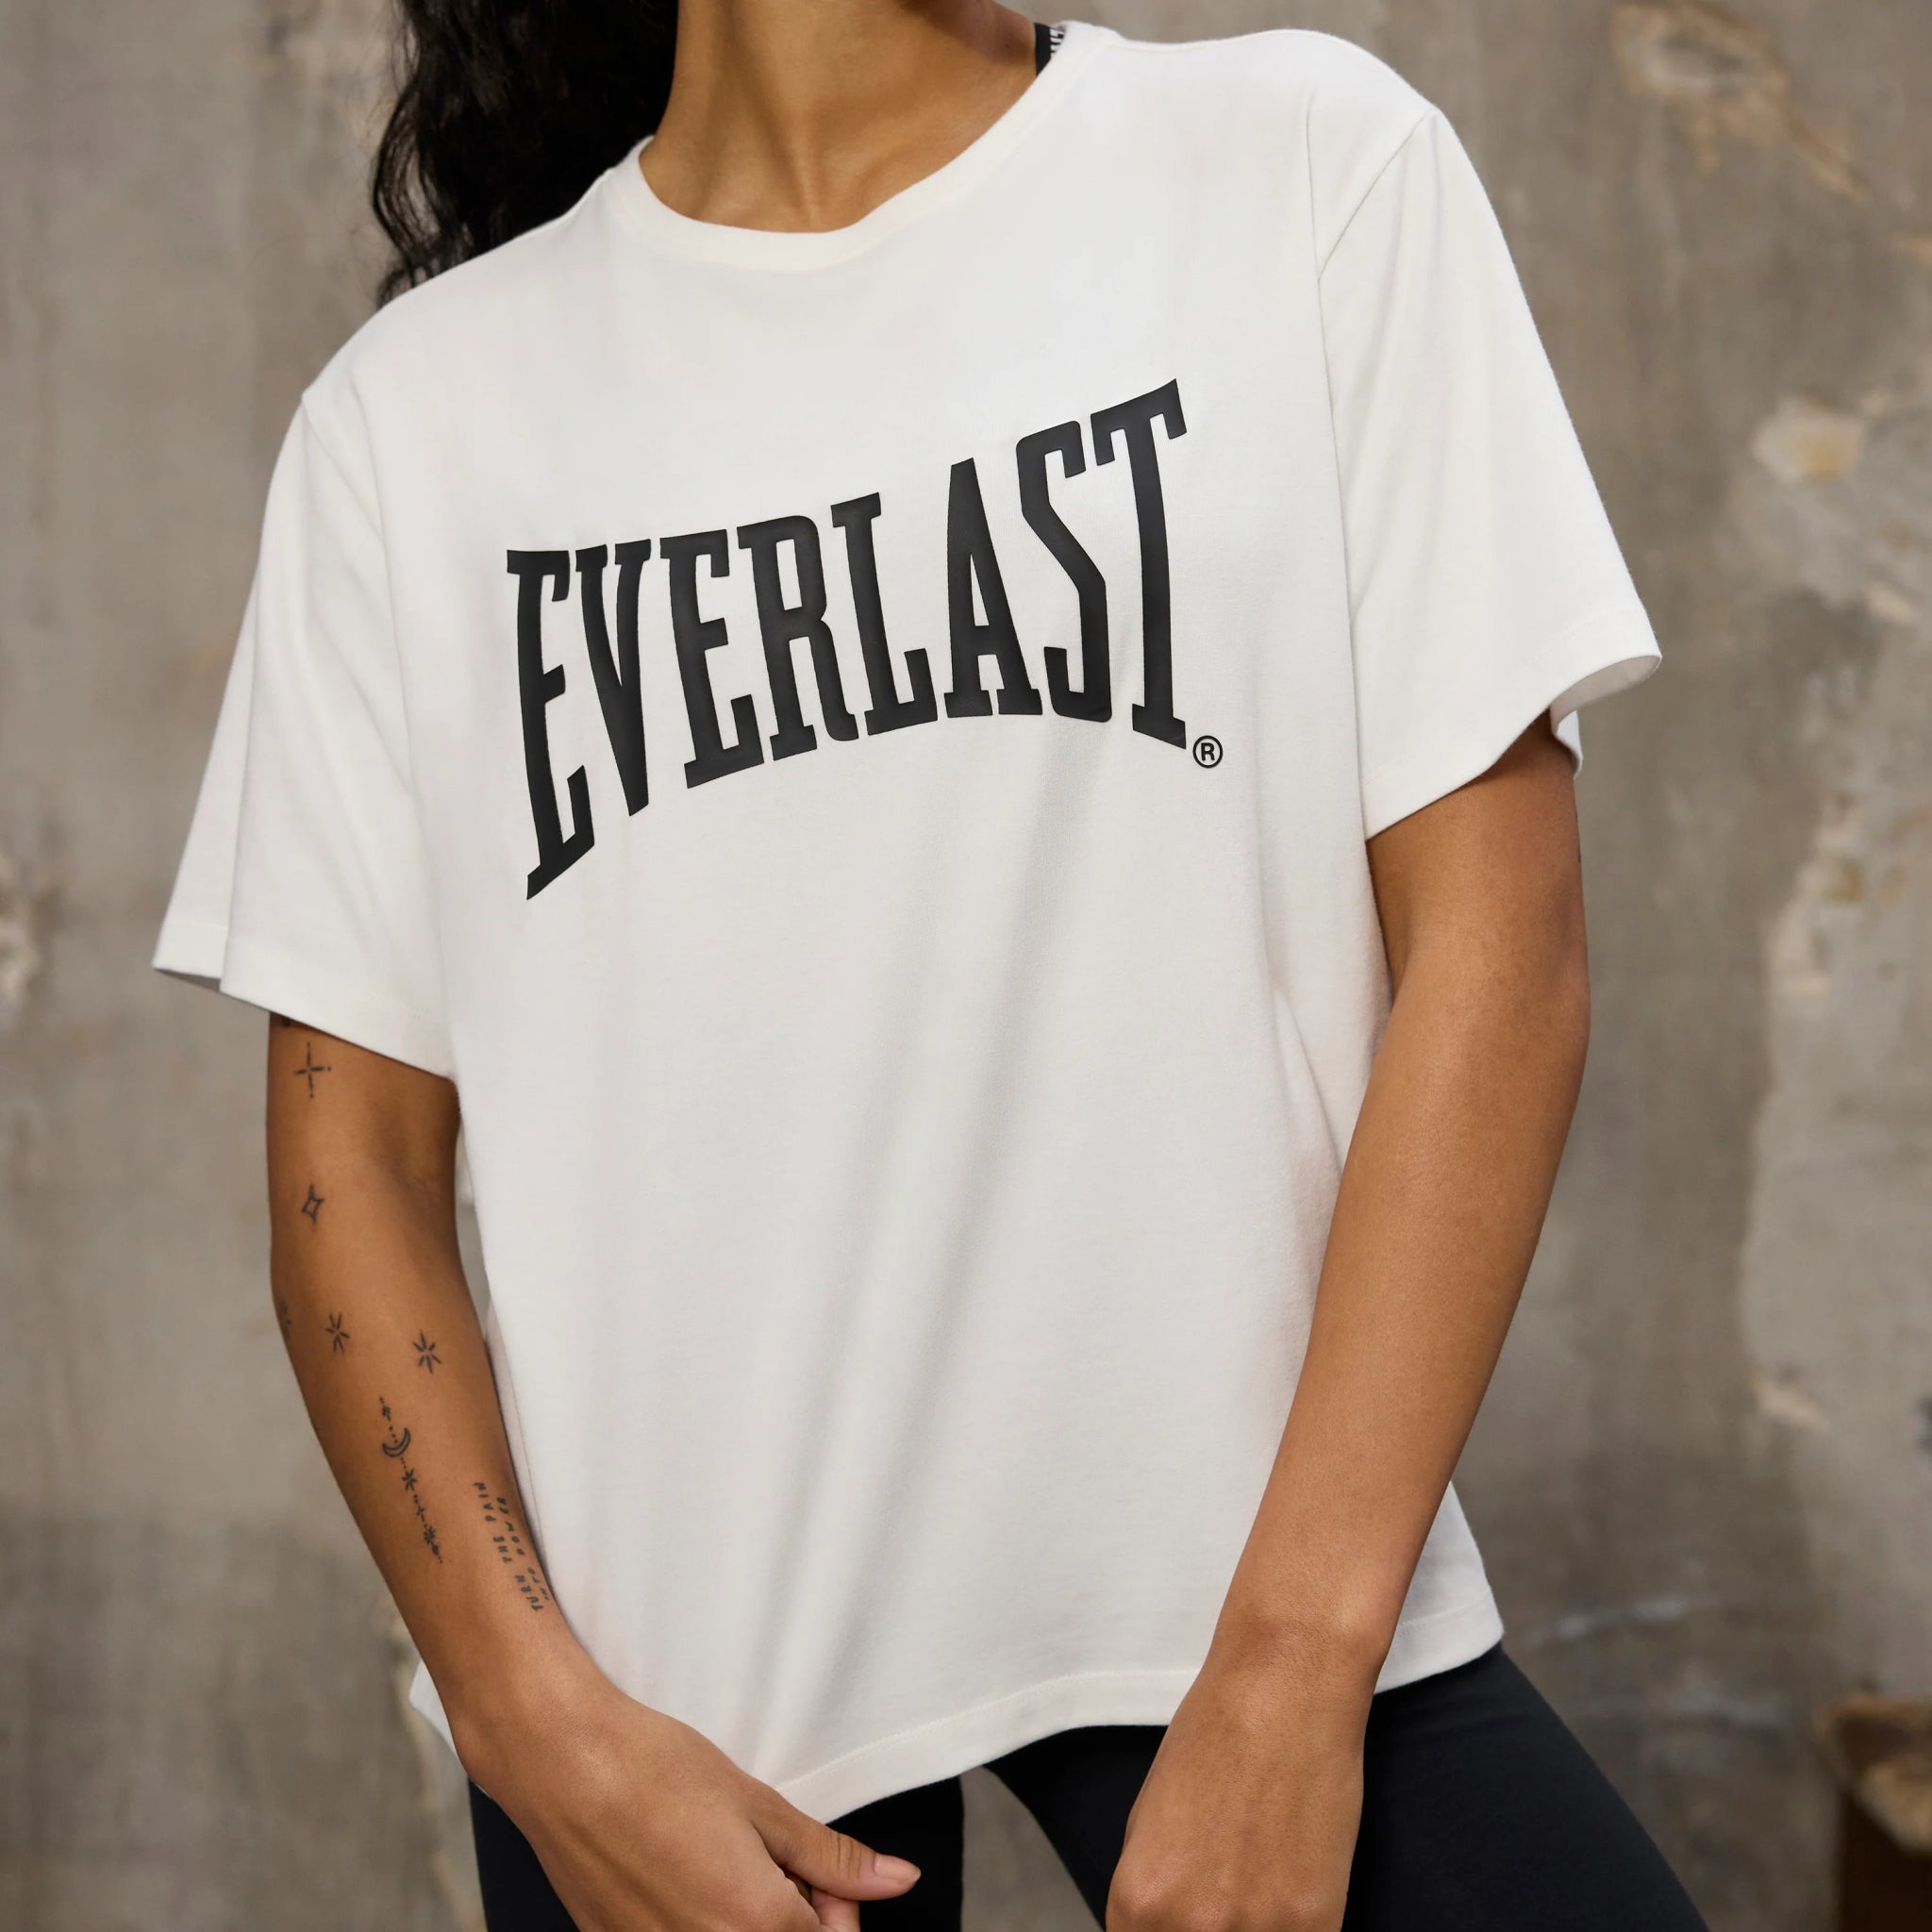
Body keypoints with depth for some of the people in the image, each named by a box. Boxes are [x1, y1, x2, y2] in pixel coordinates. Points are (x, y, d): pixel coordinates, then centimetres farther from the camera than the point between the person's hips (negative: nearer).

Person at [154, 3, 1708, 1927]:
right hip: (672, 1653, 1)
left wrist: (1289, 1673, -11)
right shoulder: (416, 409, 3)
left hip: (1250, 1558, 0)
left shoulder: (1314, 166, -1)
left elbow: (1496, 952, -6)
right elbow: (353, 1145, 3)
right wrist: (547, 1734, -9)